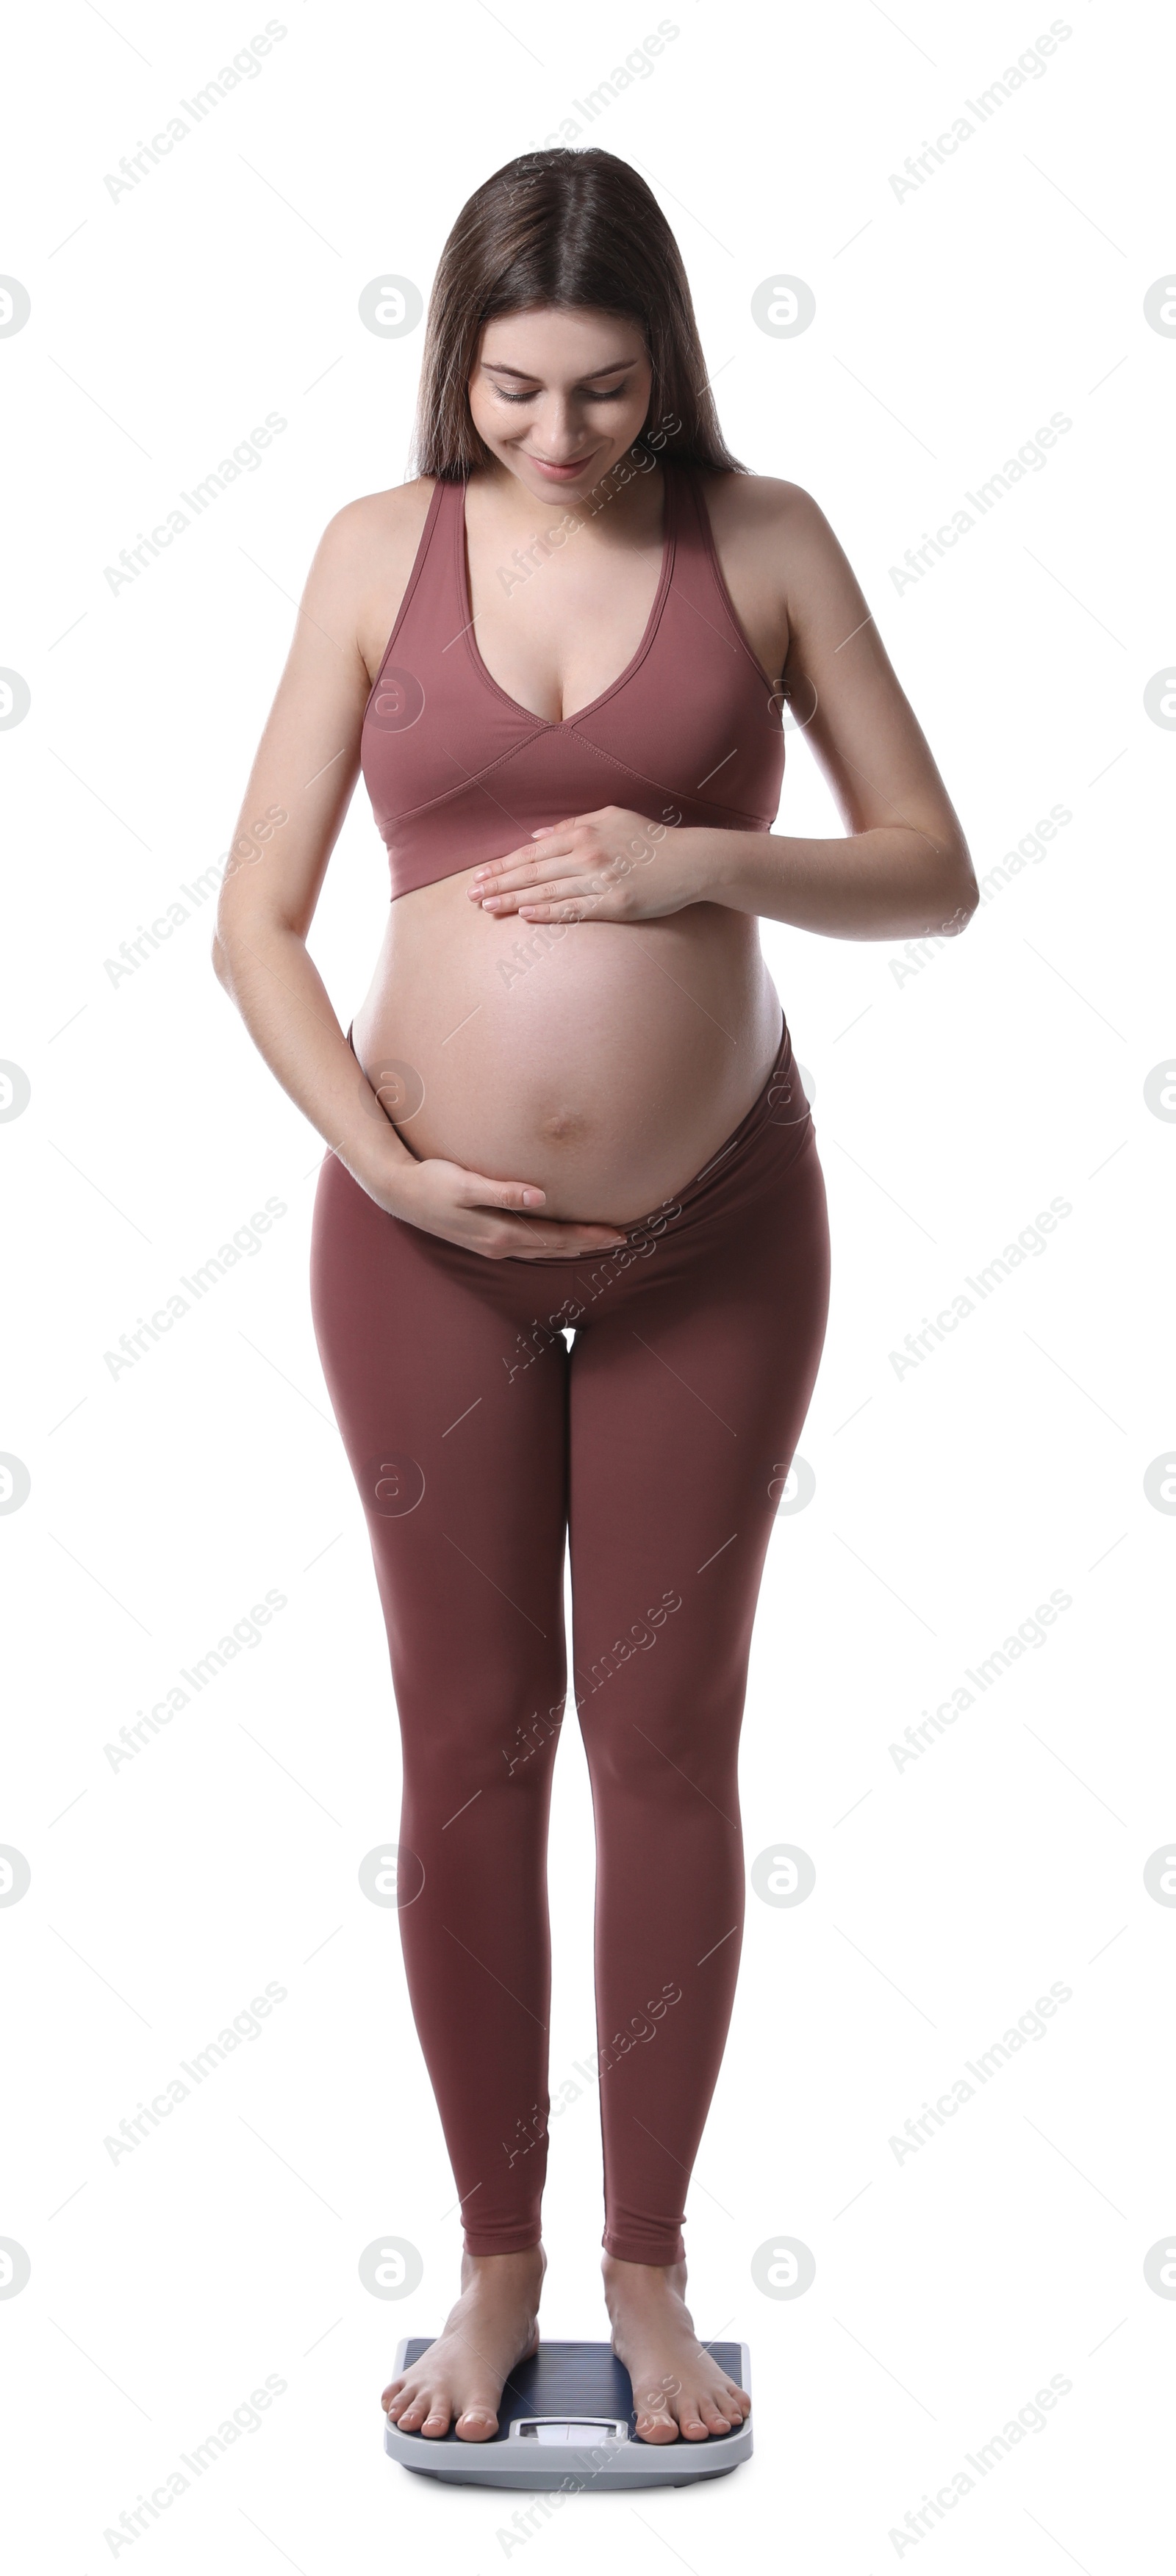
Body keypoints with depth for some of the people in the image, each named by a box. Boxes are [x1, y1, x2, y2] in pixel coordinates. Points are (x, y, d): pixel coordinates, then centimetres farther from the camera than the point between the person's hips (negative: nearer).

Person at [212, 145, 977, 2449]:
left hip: (714, 1226, 0)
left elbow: (935, 874, 0)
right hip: (432, 1234, 1)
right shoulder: (382, 550, 1)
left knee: (668, 1741, 8)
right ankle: (495, 2260, 26)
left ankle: (648, 2262, 26)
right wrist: (384, 1162, -13)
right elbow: (257, 920, 0)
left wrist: (707, 861, -16)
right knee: (468, 1747, 8)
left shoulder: (763, 540, 1)